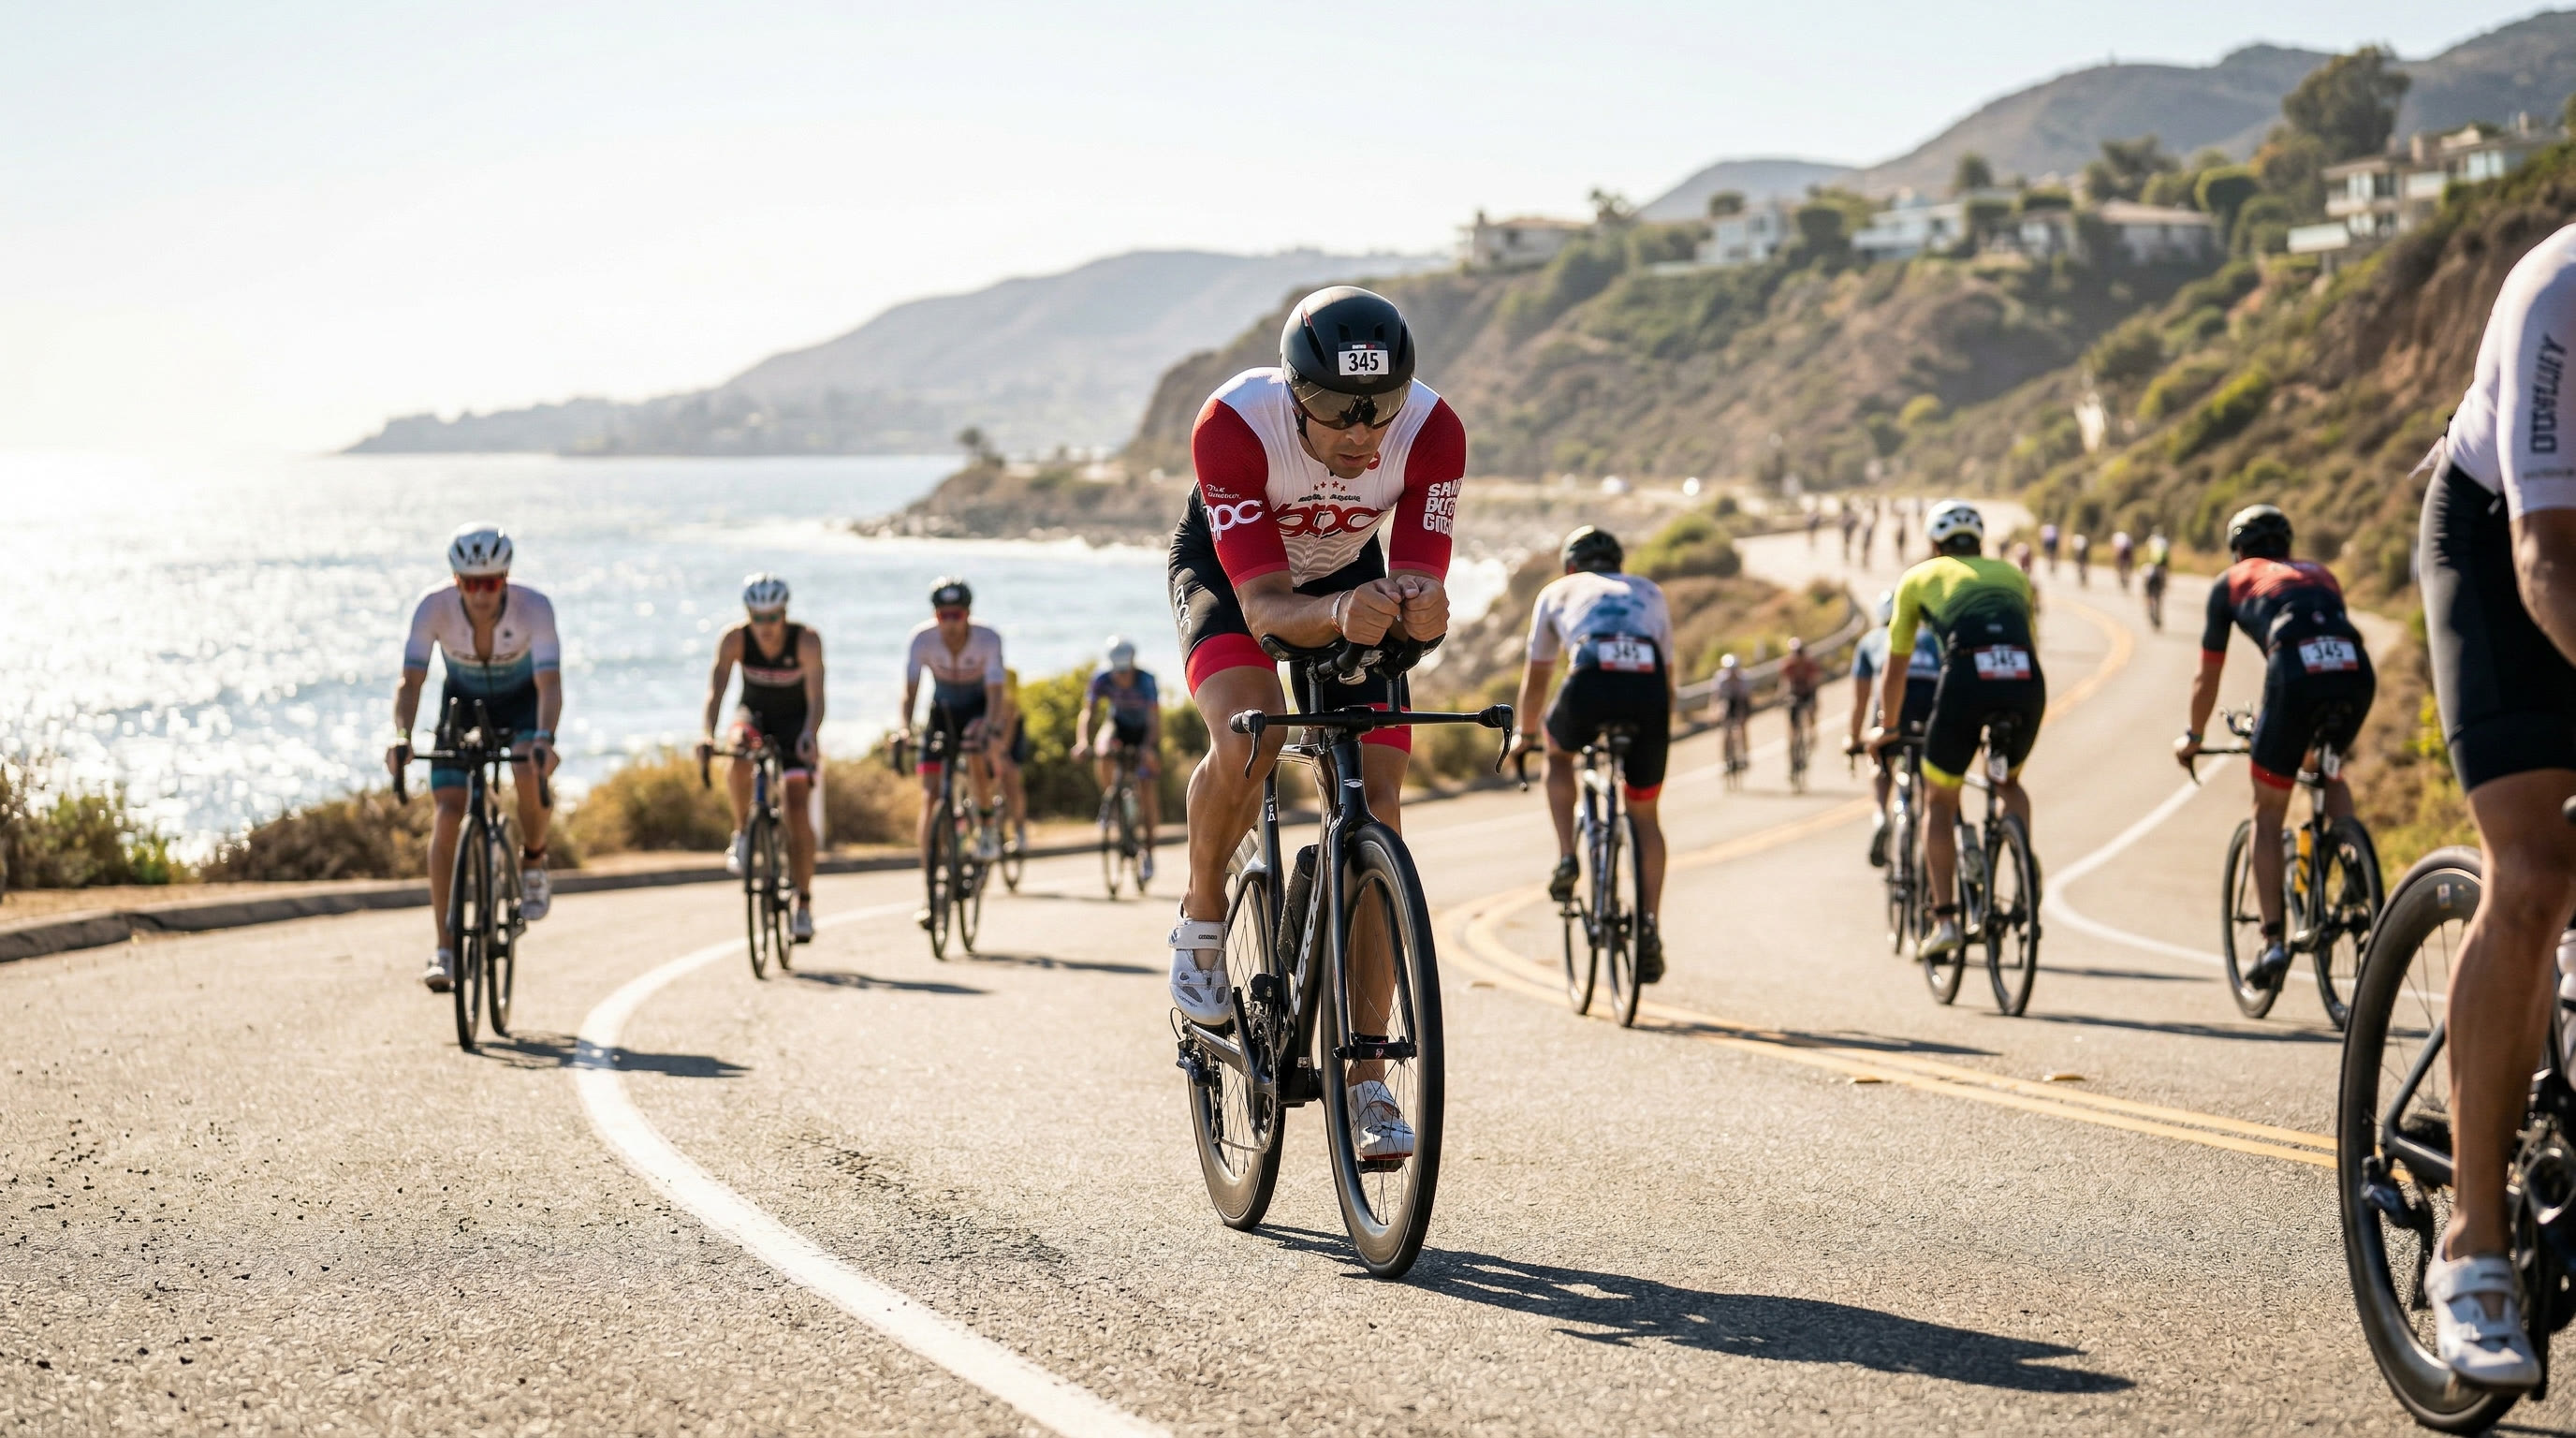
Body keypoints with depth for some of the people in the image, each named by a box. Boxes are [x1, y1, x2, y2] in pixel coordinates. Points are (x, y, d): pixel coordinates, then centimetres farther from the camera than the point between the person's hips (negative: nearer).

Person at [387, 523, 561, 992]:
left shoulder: (533, 607, -32)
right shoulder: (434, 607, -29)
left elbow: (549, 683, -40)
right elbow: (411, 679, -33)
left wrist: (544, 738, -59)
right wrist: (401, 737, -52)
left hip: (521, 699, -1)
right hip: (462, 699, 1)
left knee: (529, 773, -32)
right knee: (448, 813, -15)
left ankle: (533, 862, 0)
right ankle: (444, 950, -12)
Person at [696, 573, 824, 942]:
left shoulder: (806, 641, -26)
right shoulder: (734, 640, -23)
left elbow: (816, 697, -33)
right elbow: (715, 690, -31)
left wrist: (809, 735, -52)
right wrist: (707, 735, -48)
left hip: (795, 722, -1)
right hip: (754, 715, 1)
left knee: (798, 811, -12)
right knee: (740, 755, -35)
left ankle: (804, 905, -4)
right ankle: (742, 832, -11)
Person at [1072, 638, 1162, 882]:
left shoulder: (1145, 681, -30)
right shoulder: (1102, 679, -23)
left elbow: (1155, 719, -34)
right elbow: (1087, 712, -25)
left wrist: (1149, 748, -50)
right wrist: (1082, 742, -42)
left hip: (1144, 730, -2)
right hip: (1119, 726, 2)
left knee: (1146, 784, -14)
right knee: (1103, 756, -32)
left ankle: (1148, 850, -4)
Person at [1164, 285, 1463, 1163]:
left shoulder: (1433, 433, -31)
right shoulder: (1233, 425, -37)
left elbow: (1421, 581, -30)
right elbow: (1263, 605, -39)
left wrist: (1418, 607, -55)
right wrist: (1337, 614, -61)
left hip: (1351, 580, 2)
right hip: (1225, 573, -2)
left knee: (1376, 817, -10)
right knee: (1246, 739, -33)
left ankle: (1367, 1085, -6)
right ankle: (1201, 922, -3)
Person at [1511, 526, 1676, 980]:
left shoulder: (1558, 592, 30)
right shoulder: (1649, 592, 36)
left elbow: (1535, 676, 35)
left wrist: (1525, 734, 50)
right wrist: (1658, 733, 53)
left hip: (1590, 686, -2)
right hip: (1649, 692, 2)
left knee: (1559, 753, 33)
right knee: (1644, 813, 19)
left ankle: (1566, 858, 16)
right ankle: (1650, 929, 9)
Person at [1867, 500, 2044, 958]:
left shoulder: (1920, 578, 25)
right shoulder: (2012, 575, 32)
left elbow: (1895, 668, 31)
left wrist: (1886, 728, 45)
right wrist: (2021, 711, 57)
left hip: (1966, 679, -3)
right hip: (2026, 682, 3)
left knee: (1939, 803, 16)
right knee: (2010, 783, 30)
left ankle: (1945, 920, 5)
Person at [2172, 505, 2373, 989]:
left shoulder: (2231, 582, 26)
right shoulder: (2319, 574, 36)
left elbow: (2206, 679, 30)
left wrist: (2192, 737, 47)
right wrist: (2317, 738, 59)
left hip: (2296, 675, -3)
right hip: (2357, 671, 3)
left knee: (2268, 812, 12)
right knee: (2330, 773, 34)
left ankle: (2273, 941, 3)